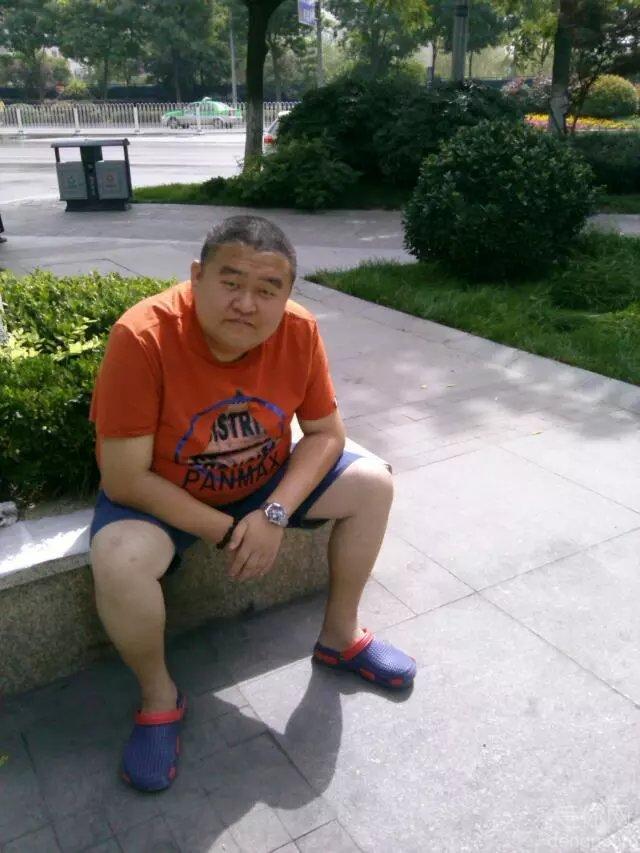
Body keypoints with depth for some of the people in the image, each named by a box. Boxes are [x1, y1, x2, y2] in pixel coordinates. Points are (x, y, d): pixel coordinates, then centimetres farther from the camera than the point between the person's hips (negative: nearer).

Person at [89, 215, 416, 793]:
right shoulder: (142, 338, -31)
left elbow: (326, 432, -9)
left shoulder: (298, 331, -19)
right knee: (119, 561, -33)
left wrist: (274, 513, -23)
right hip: (158, 496, -4)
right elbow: (125, 479, -27)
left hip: (263, 481, 4)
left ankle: (340, 637, 13)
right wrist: (226, 532, -24)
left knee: (373, 484, -8)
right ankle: (159, 698, -1)